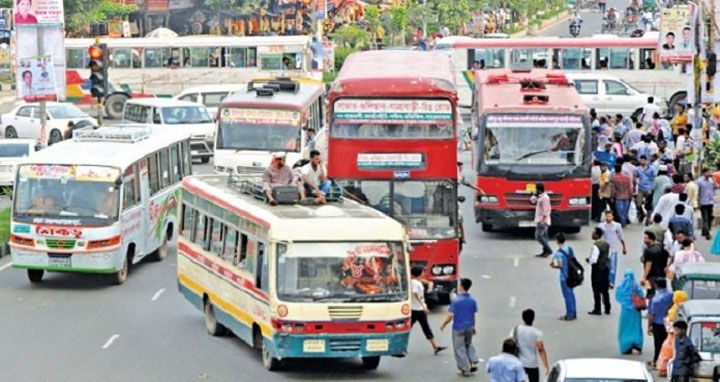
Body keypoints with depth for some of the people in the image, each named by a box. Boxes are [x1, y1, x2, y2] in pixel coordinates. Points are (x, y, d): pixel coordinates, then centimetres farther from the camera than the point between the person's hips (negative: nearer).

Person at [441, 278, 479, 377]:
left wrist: (444, 325, -3)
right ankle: (473, 363, 14)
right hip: (469, 327, 5)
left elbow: (450, 315, -19)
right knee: (468, 345, 26)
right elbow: (473, 315, 5)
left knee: (459, 348, 7)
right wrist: (473, 327, 19)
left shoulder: (456, 300, -19)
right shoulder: (472, 300, -4)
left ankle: (465, 369, 9)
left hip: (458, 328, -5)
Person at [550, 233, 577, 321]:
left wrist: (553, 266, -4)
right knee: (571, 293, 17)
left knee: (567, 295, 1)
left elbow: (560, 265, -22)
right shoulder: (570, 249, 3)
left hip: (564, 277, -7)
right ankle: (573, 313, 24)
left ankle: (569, 315, 7)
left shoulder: (558, 252, -19)